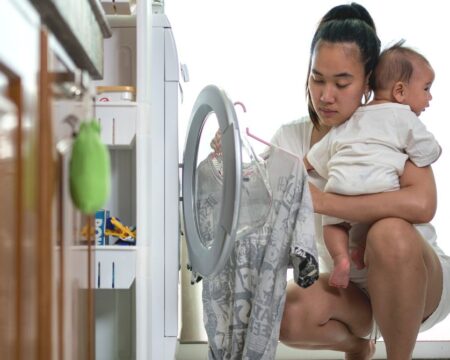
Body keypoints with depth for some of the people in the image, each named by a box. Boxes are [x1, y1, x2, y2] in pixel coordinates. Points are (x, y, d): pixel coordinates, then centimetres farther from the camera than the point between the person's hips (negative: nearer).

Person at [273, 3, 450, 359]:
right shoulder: (291, 138, -4)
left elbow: (421, 203, -34)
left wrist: (323, 201, -35)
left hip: (417, 283, -3)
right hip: (349, 287, 4)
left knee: (390, 232, -36)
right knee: (290, 315, -27)